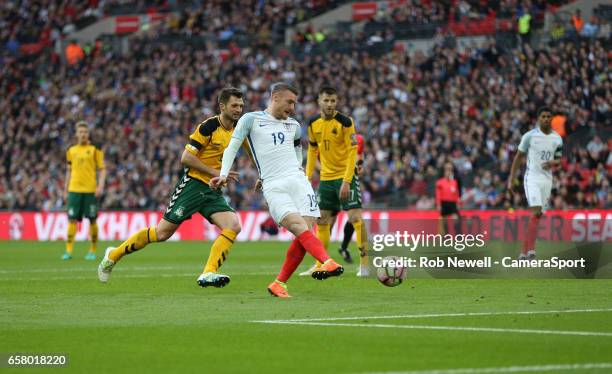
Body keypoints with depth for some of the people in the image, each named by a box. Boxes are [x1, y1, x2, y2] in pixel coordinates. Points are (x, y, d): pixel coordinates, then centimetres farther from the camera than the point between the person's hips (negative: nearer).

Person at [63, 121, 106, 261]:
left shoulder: (95, 149, 2)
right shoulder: (71, 151, 12)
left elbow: (102, 169, 1)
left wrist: (100, 186, -13)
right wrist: (65, 190, 14)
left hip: (90, 190, -2)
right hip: (74, 190, 2)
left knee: (92, 220, 1)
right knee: (72, 220, -4)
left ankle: (93, 251, 10)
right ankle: (69, 251, -4)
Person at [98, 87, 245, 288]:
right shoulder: (209, 126, -14)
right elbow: (186, 158, -17)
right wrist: (214, 172, -17)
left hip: (213, 192, 6)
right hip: (193, 184, -6)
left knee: (233, 226, -19)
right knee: (162, 232, -4)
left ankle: (208, 274, -22)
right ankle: (113, 255, 14)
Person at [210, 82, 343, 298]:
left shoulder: (294, 126, 22)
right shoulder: (251, 120, 7)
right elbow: (232, 147, 4)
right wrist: (223, 175, -7)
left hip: (298, 180, 5)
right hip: (273, 188, -5)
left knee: (307, 230, -13)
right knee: (299, 227, -24)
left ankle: (279, 284, -4)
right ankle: (327, 262, -44)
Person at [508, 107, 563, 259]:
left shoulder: (557, 139, 7)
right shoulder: (530, 136, -4)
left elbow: (558, 160, 17)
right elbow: (519, 157, 2)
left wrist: (553, 163, -9)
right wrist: (511, 179, -1)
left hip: (547, 180, 5)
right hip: (532, 177, -5)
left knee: (537, 216, 5)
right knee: (535, 212, -20)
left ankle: (524, 251, 12)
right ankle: (531, 250, -25)